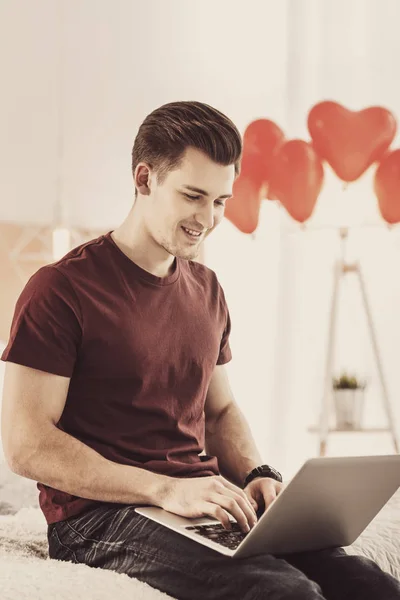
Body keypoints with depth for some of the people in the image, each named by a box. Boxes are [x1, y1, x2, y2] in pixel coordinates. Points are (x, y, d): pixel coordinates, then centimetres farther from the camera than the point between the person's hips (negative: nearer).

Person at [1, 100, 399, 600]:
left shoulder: (206, 291, 17)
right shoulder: (60, 290, -6)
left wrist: (259, 475, 4)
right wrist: (165, 489, -19)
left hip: (207, 511, 6)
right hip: (102, 517, -6)